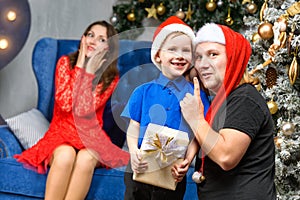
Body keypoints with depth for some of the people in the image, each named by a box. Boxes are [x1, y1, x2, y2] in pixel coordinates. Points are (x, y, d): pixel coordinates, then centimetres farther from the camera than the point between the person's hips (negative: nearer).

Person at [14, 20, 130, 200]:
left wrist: (89, 72, -16)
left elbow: (84, 109, -14)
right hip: (62, 131, 0)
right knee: (66, 155, -36)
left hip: (90, 135, 0)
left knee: (86, 158, -35)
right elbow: (65, 104, -14)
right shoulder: (66, 62, 0)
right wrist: (80, 66, -13)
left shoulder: (111, 77, -1)